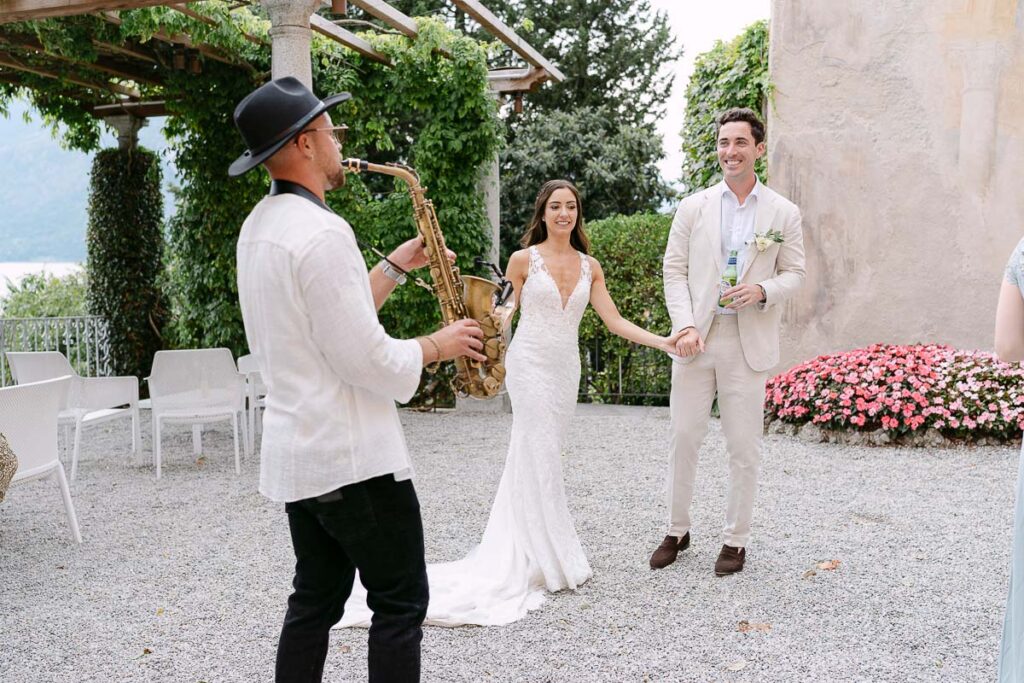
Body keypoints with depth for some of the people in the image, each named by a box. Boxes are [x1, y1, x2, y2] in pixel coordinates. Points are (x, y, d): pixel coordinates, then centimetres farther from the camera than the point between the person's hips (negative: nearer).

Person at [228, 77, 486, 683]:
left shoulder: (261, 226, 11)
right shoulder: (321, 231, -21)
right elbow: (368, 363, -22)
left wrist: (396, 266, 13)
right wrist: (437, 345, -6)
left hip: (296, 451, 9)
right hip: (354, 456, -9)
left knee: (315, 600, 18)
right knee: (401, 603, 5)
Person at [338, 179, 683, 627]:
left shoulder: (590, 266, 9)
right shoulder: (524, 259, -1)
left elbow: (615, 322, 3)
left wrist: (662, 342, -6)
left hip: (566, 368, 5)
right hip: (530, 363, -4)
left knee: (532, 457, 9)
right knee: (542, 459, -5)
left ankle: (521, 554, 18)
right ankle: (553, 561, 4)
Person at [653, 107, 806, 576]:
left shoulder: (784, 213, 4)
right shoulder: (693, 207, 5)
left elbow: (794, 273, 8)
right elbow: (674, 270, 4)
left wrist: (763, 290, -14)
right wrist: (684, 325, -8)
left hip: (749, 344, -1)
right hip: (696, 340, 1)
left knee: (744, 446, 5)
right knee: (684, 437, 6)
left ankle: (736, 540, 20)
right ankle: (677, 532, 22)